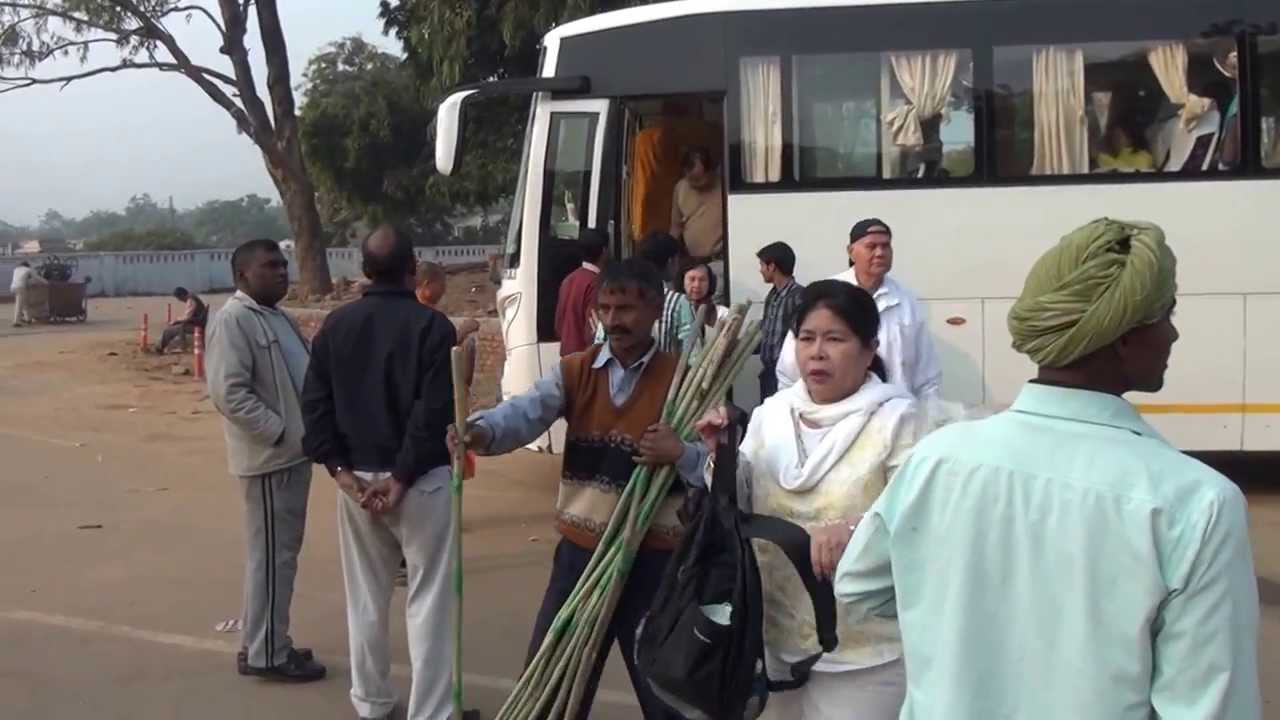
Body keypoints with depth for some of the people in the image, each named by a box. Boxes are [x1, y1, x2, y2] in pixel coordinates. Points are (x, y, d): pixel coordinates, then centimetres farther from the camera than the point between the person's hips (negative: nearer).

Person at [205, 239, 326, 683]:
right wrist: (278, 431, -21)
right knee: (271, 555, -3)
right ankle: (265, 654, 6)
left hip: (293, 453, 10)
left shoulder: (276, 317, 16)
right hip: (269, 457, -10)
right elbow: (229, 392, -23)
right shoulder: (233, 320, -15)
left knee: (283, 552, 16)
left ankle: (267, 643, 26)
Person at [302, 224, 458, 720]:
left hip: (357, 476, 5)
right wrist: (402, 476, -13)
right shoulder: (432, 325, -11)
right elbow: (436, 411, -17)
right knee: (428, 600, 2)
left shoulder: (336, 325, 5)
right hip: (421, 479, -5)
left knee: (366, 597, 17)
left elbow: (315, 404, 2)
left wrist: (340, 470, -2)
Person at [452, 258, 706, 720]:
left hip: (652, 558, -2)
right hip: (580, 552, 3)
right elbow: (527, 411, -18)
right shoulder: (574, 372, 2)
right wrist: (483, 431, -38)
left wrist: (681, 454, -26)